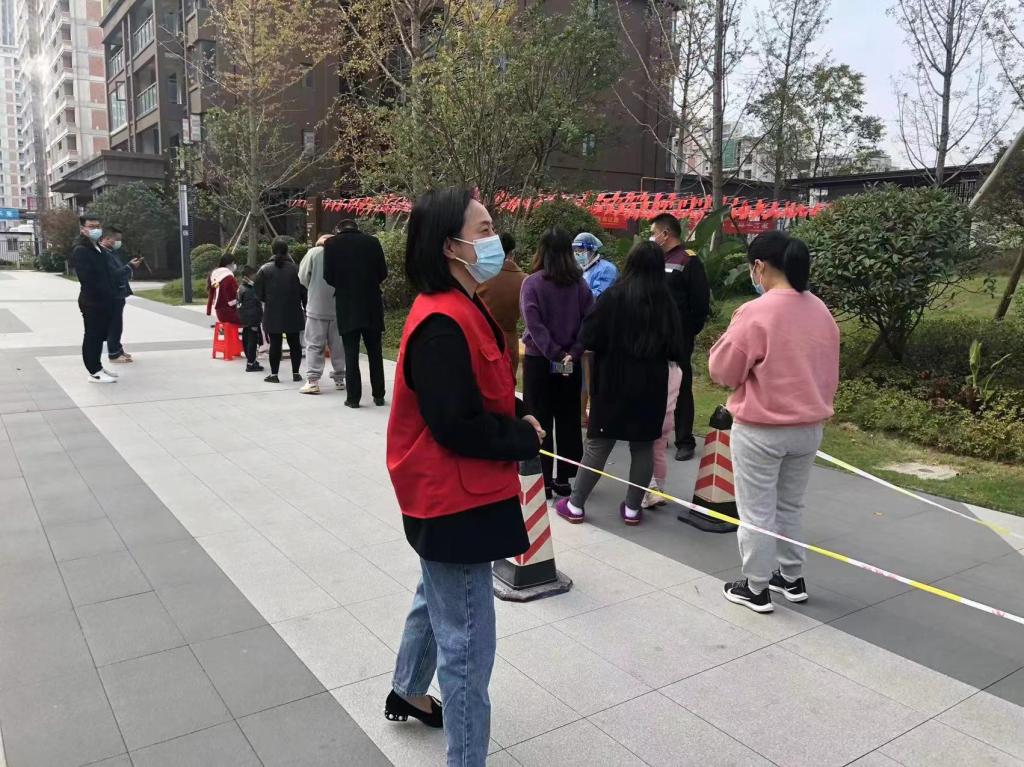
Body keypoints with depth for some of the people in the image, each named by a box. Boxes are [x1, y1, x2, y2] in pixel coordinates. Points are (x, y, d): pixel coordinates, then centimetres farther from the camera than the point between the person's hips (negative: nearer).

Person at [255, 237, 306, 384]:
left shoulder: (264, 269, -5)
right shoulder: (295, 268, -4)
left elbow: (258, 294, -2)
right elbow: (304, 292, -2)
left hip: (272, 314, -1)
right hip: (293, 314, 1)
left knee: (275, 344, 4)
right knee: (294, 343, 9)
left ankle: (274, 374, 6)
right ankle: (295, 373, 13)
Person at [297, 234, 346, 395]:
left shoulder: (313, 252, -5)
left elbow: (303, 277, -1)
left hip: (317, 308, -2)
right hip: (339, 307, 2)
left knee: (314, 345, 2)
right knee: (338, 345, 11)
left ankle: (312, 381, -3)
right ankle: (339, 379, 17)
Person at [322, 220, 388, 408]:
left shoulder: (331, 244, -2)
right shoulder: (372, 242, 0)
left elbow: (328, 277, -4)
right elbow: (383, 274, 1)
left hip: (346, 307, -1)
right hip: (372, 306, 1)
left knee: (351, 353, 5)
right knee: (375, 352, 11)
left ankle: (353, 397, 4)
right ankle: (378, 395, 15)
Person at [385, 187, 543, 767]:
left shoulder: (463, 309, 7)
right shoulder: (443, 324, -25)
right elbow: (458, 425, -27)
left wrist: (520, 416, 2)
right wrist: (526, 439, -13)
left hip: (457, 495, 11)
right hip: (454, 500, -11)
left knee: (437, 598, 30)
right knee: (467, 643, 2)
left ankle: (407, 693, 54)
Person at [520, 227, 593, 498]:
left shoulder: (532, 283, -9)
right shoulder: (579, 283, 0)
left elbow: (534, 324, -17)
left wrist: (555, 354, -16)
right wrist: (573, 353, -11)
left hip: (538, 361, -3)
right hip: (570, 362, 3)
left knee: (540, 422, 6)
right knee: (568, 421, 12)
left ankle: (543, 480, 9)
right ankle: (563, 479, 18)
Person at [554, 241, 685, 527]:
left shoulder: (613, 296, -10)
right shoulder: (666, 302, -3)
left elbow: (588, 338, -11)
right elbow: (677, 351, -1)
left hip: (614, 383, -1)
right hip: (652, 385, 2)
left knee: (598, 443, 6)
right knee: (643, 446, 12)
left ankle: (575, 505, 13)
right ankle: (632, 508, 18)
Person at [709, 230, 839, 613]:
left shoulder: (755, 313, -20)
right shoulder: (821, 312, 2)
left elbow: (722, 371, -11)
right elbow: (829, 372, 13)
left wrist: (734, 328, -1)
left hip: (760, 430, -7)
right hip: (808, 427, 7)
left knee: (757, 511, 7)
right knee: (790, 506, 22)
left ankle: (755, 588, 19)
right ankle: (792, 577, 35)